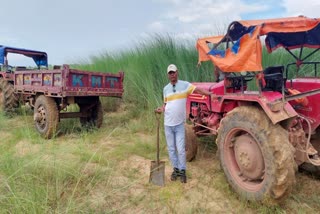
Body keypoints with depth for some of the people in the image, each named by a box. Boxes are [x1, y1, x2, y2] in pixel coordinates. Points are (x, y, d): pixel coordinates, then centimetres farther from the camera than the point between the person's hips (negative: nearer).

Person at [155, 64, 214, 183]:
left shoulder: (184, 85, -5)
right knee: (171, 149, 11)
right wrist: (161, 109, -5)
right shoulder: (166, 88, 6)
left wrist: (209, 94, -30)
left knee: (181, 149, 0)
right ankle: (176, 169, 28)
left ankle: (182, 171, 17)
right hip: (168, 124, 4)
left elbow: (197, 90, -15)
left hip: (179, 124, -3)